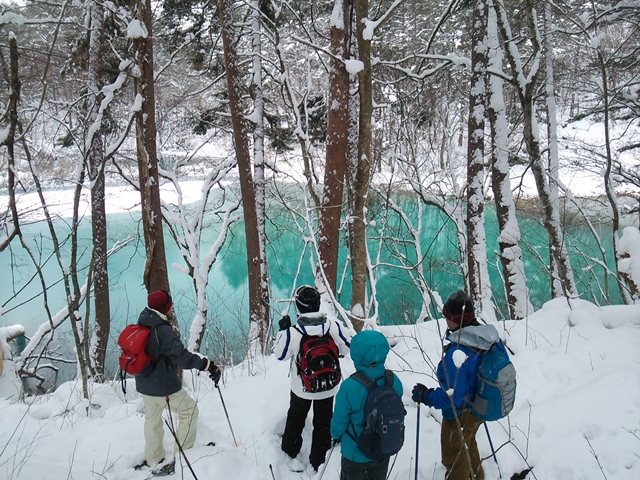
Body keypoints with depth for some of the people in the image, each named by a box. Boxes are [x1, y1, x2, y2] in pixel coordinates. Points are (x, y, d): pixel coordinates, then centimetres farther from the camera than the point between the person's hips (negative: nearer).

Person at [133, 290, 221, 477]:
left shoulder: (141, 326, 1)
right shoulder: (162, 330, -26)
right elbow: (181, 355, -37)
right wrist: (208, 365, -41)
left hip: (144, 384, 8)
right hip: (163, 385, -8)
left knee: (152, 418, 24)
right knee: (189, 410, 9)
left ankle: (153, 460, 36)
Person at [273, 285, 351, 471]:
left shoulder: (292, 333, -29)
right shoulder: (333, 326, -24)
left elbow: (280, 354, -11)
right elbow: (345, 349, -8)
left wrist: (283, 330, -2)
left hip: (302, 388, -1)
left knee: (295, 418, 28)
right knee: (323, 423, 23)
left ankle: (289, 450, 50)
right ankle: (318, 462, 39)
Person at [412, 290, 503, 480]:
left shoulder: (457, 353, -38)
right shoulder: (489, 338, -13)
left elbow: (451, 396, -34)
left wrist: (424, 395, -18)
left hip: (460, 415, -8)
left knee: (454, 457, 19)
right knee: (468, 444, 35)